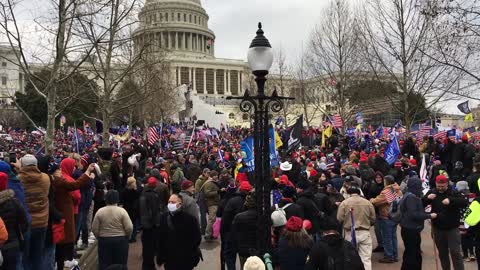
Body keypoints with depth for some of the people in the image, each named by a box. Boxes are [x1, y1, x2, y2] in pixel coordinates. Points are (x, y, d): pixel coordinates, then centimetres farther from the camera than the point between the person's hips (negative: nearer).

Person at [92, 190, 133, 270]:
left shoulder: (100, 211, -4)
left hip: (104, 241, 1)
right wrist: (127, 237, 6)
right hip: (120, 240, -1)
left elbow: (94, 229, -3)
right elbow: (129, 228, -12)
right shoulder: (122, 211, -9)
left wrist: (100, 237, 14)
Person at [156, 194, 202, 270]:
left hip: (185, 261, -3)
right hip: (169, 260, 3)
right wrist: (160, 257, 3)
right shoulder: (163, 217, -1)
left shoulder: (189, 219, -13)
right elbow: (159, 239, 3)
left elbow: (197, 238, -7)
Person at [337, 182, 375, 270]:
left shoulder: (344, 203, -8)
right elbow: (373, 219, 4)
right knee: (366, 259, 5)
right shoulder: (368, 203, -2)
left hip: (350, 233, -1)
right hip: (365, 233, 1)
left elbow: (339, 219, -9)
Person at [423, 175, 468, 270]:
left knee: (455, 252, -3)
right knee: (442, 253, 14)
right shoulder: (432, 192, 1)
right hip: (438, 229, 3)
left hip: (452, 228, -3)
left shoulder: (454, 193, -7)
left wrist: (451, 200, -36)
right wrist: (427, 198, -23)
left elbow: (465, 203, -22)